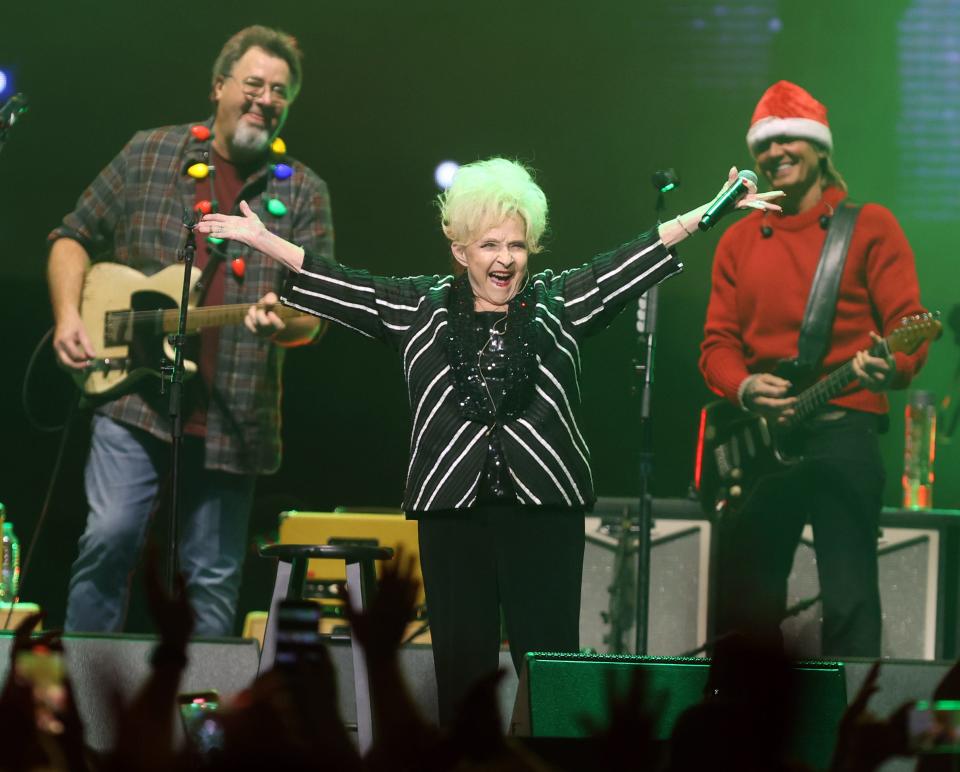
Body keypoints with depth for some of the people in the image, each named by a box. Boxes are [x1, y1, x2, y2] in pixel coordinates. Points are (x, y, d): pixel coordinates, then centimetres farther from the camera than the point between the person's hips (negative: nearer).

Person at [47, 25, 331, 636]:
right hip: (134, 396, -1)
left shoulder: (303, 192, 7)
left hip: (234, 418, 1)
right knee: (111, 535, -15)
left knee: (216, 579, 5)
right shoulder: (149, 156, 8)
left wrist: (284, 323, -22)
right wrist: (68, 315, -3)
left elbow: (315, 315, 2)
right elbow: (74, 239, 14)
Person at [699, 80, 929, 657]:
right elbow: (718, 343, 12)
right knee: (747, 599, 7)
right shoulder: (739, 241, 17)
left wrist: (893, 367, -27)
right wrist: (745, 388, -10)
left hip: (842, 424, -5)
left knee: (849, 597, -13)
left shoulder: (870, 226, 4)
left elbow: (908, 326, -4)